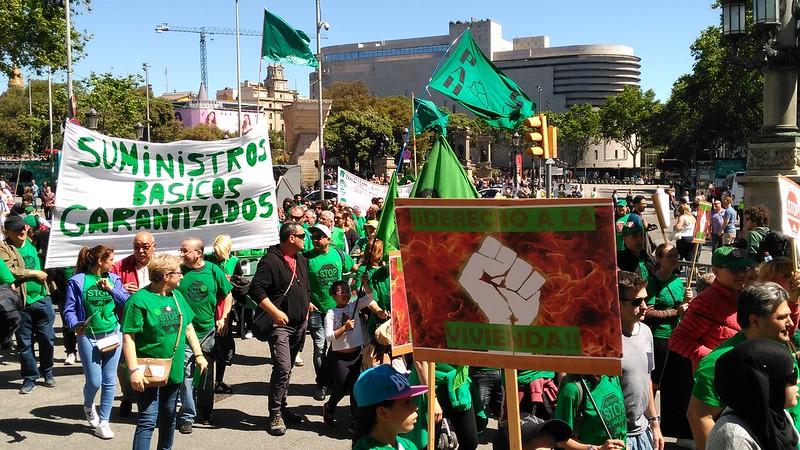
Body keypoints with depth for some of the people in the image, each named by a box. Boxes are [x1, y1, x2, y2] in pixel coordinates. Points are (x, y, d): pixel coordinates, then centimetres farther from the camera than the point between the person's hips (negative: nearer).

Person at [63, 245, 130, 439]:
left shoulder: (113, 279, 5)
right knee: (94, 381, -4)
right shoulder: (77, 281, -6)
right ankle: (88, 406, 31)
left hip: (113, 334, 4)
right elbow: (69, 310, -7)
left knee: (109, 381, 5)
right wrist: (75, 325, -25)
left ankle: (103, 422, 17)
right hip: (88, 336, -3)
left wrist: (112, 289, -12)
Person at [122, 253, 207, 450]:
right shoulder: (139, 300, -16)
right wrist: (134, 370, -24)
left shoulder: (177, 295, 7)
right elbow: (128, 337, -18)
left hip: (174, 371, 7)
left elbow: (188, 327, 16)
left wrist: (198, 354, 12)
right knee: (147, 421, -8)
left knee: (169, 418, 19)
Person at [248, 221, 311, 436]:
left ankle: (282, 408, 25)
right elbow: (256, 289, -20)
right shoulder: (271, 261, -14)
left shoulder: (301, 259, 13)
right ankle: (275, 415, -6)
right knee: (282, 368, -14)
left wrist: (306, 309, 20)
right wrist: (275, 312, -23)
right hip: (280, 324, -8)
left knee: (287, 369, 15)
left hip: (299, 324, 8)